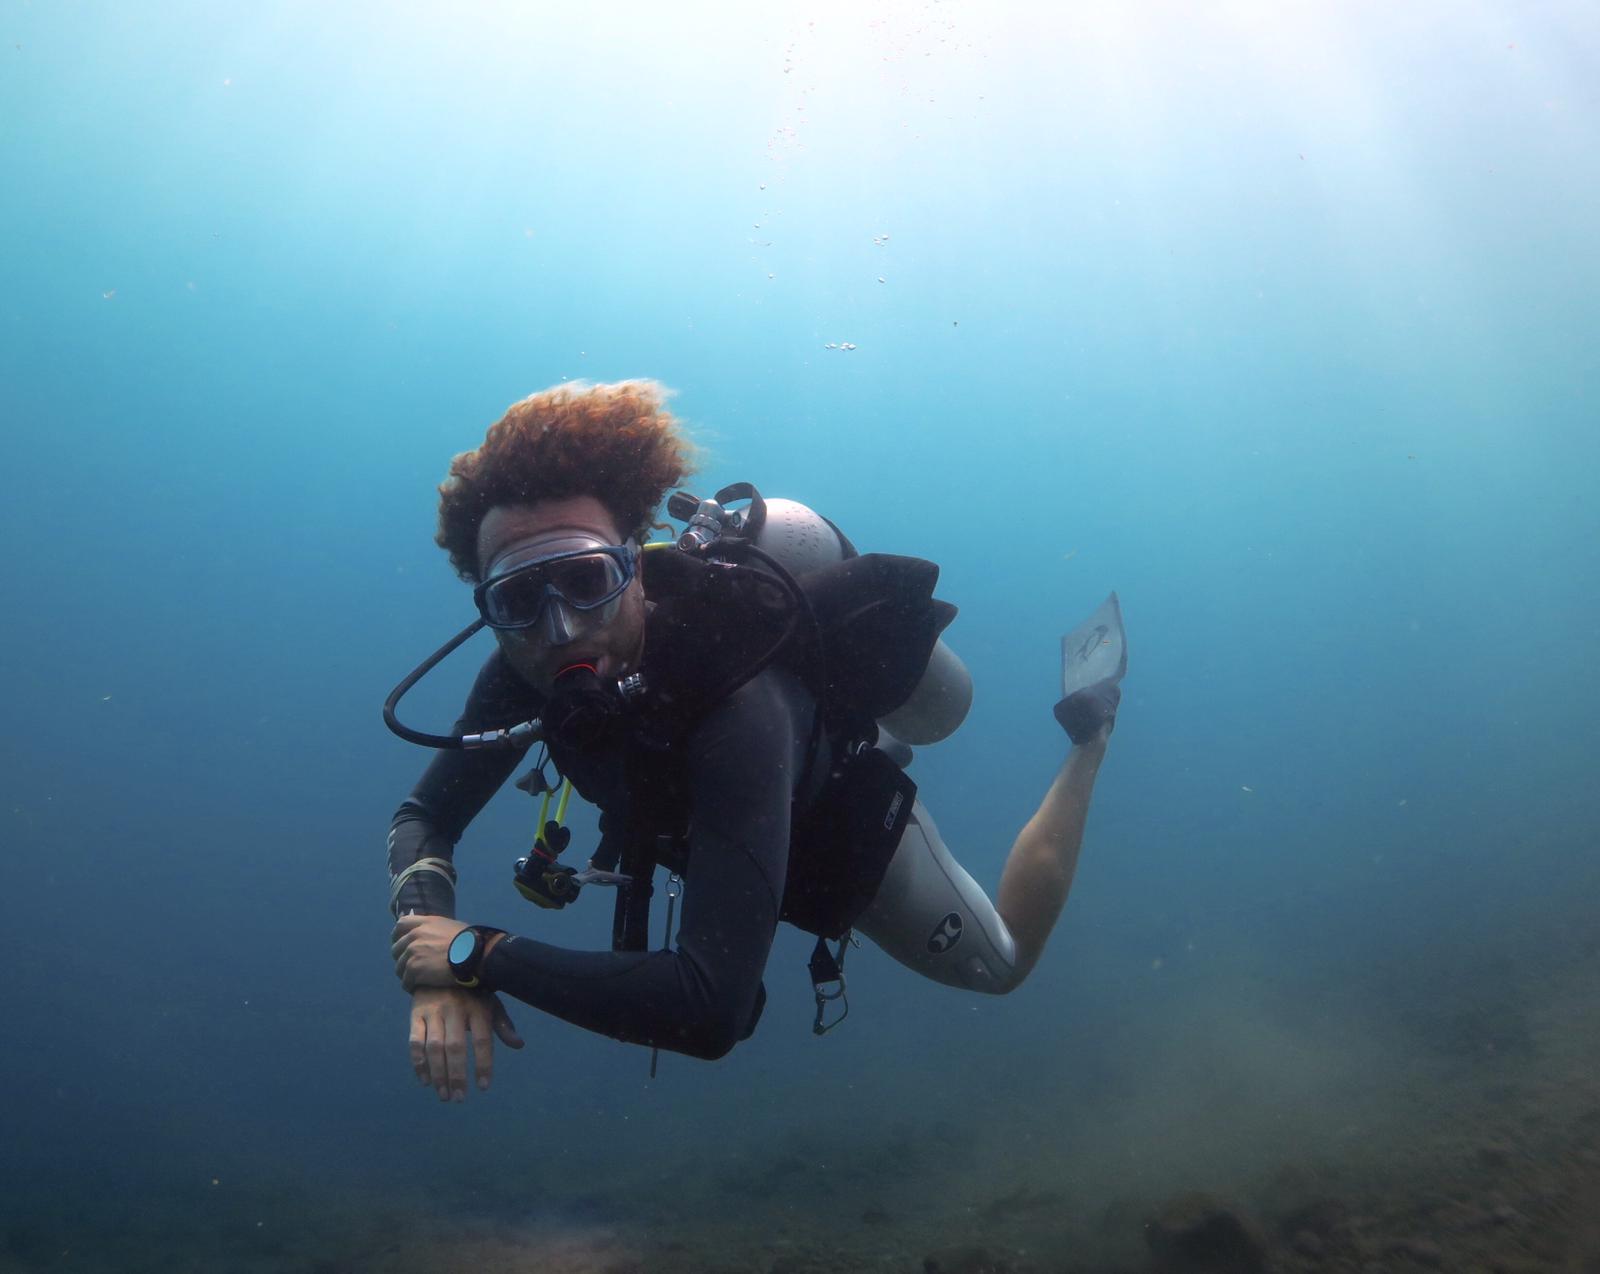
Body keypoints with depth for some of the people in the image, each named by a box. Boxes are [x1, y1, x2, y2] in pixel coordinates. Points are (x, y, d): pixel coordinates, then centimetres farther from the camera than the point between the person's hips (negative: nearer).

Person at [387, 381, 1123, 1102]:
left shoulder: (736, 708, -49)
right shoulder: (524, 675, -29)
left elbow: (712, 1013, -52)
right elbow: (424, 817, -17)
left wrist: (479, 953, -46)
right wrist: (434, 950, -37)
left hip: (855, 835, -5)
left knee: (1002, 964, 23)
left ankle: (1088, 724, 29)